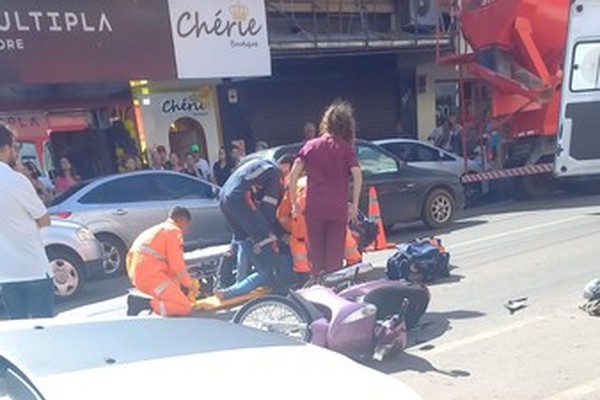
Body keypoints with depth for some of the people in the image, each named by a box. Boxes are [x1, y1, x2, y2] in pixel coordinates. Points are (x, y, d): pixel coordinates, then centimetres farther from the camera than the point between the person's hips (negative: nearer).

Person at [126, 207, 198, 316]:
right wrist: (190, 285, 6)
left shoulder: (157, 229, 25)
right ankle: (144, 303, -15)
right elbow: (177, 264, -8)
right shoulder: (174, 231, -4)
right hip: (150, 277, -9)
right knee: (185, 307, -6)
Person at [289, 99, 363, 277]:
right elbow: (357, 175, -13)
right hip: (337, 209, -2)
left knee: (316, 255, 13)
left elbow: (293, 174, 0)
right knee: (334, 255, 7)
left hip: (313, 208, 2)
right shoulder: (346, 147, 1)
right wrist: (354, 205, -8)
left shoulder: (310, 145, 7)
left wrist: (294, 202, 5)